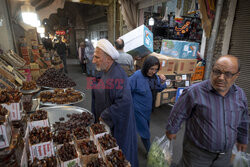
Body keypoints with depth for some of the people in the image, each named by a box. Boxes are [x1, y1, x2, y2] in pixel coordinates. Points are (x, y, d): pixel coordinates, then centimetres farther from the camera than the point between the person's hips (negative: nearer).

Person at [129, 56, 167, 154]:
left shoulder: (154, 76, -5)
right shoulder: (137, 76, -25)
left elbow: (158, 89, 6)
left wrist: (162, 83, -13)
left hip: (148, 108, 7)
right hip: (139, 109, -7)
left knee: (145, 127, 26)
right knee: (145, 131, 6)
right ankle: (150, 152, 27)